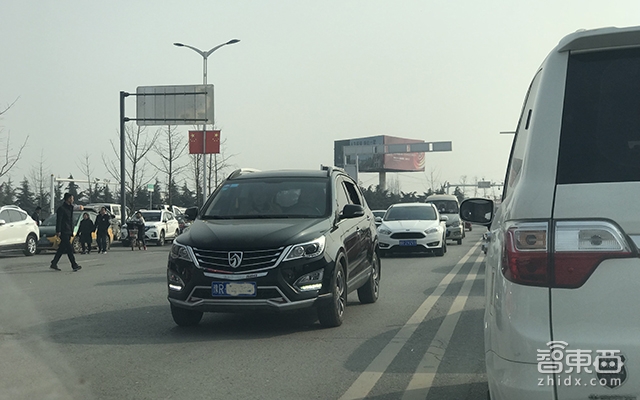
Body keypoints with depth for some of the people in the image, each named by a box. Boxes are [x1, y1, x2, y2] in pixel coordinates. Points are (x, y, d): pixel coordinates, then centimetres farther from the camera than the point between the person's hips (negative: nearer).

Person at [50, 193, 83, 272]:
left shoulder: (70, 208, 14)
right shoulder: (61, 208, -10)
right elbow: (58, 221, -14)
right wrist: (58, 231, -19)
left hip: (69, 232, 9)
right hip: (63, 232, -9)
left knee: (62, 248, 10)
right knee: (69, 249, -10)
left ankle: (54, 264, 16)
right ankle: (74, 265, -11)